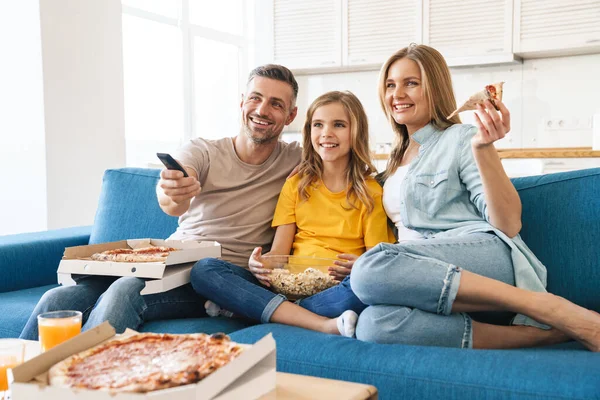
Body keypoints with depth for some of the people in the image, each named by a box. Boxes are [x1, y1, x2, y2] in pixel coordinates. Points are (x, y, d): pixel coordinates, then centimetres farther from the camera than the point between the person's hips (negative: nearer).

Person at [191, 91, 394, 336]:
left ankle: (241, 307, -26)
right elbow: (279, 251, 7)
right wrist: (261, 264, -15)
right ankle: (322, 323, -31)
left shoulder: (371, 192, 7)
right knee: (204, 269, -20)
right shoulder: (296, 185, 15)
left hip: (336, 290, -2)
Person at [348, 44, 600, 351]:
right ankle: (532, 333, -26)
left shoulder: (459, 139, 5)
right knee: (374, 323, -33)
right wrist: (356, 266, 10)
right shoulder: (396, 159, 27)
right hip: (428, 275, 5)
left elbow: (509, 225, -6)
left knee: (373, 268, -37)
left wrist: (483, 149, -17)